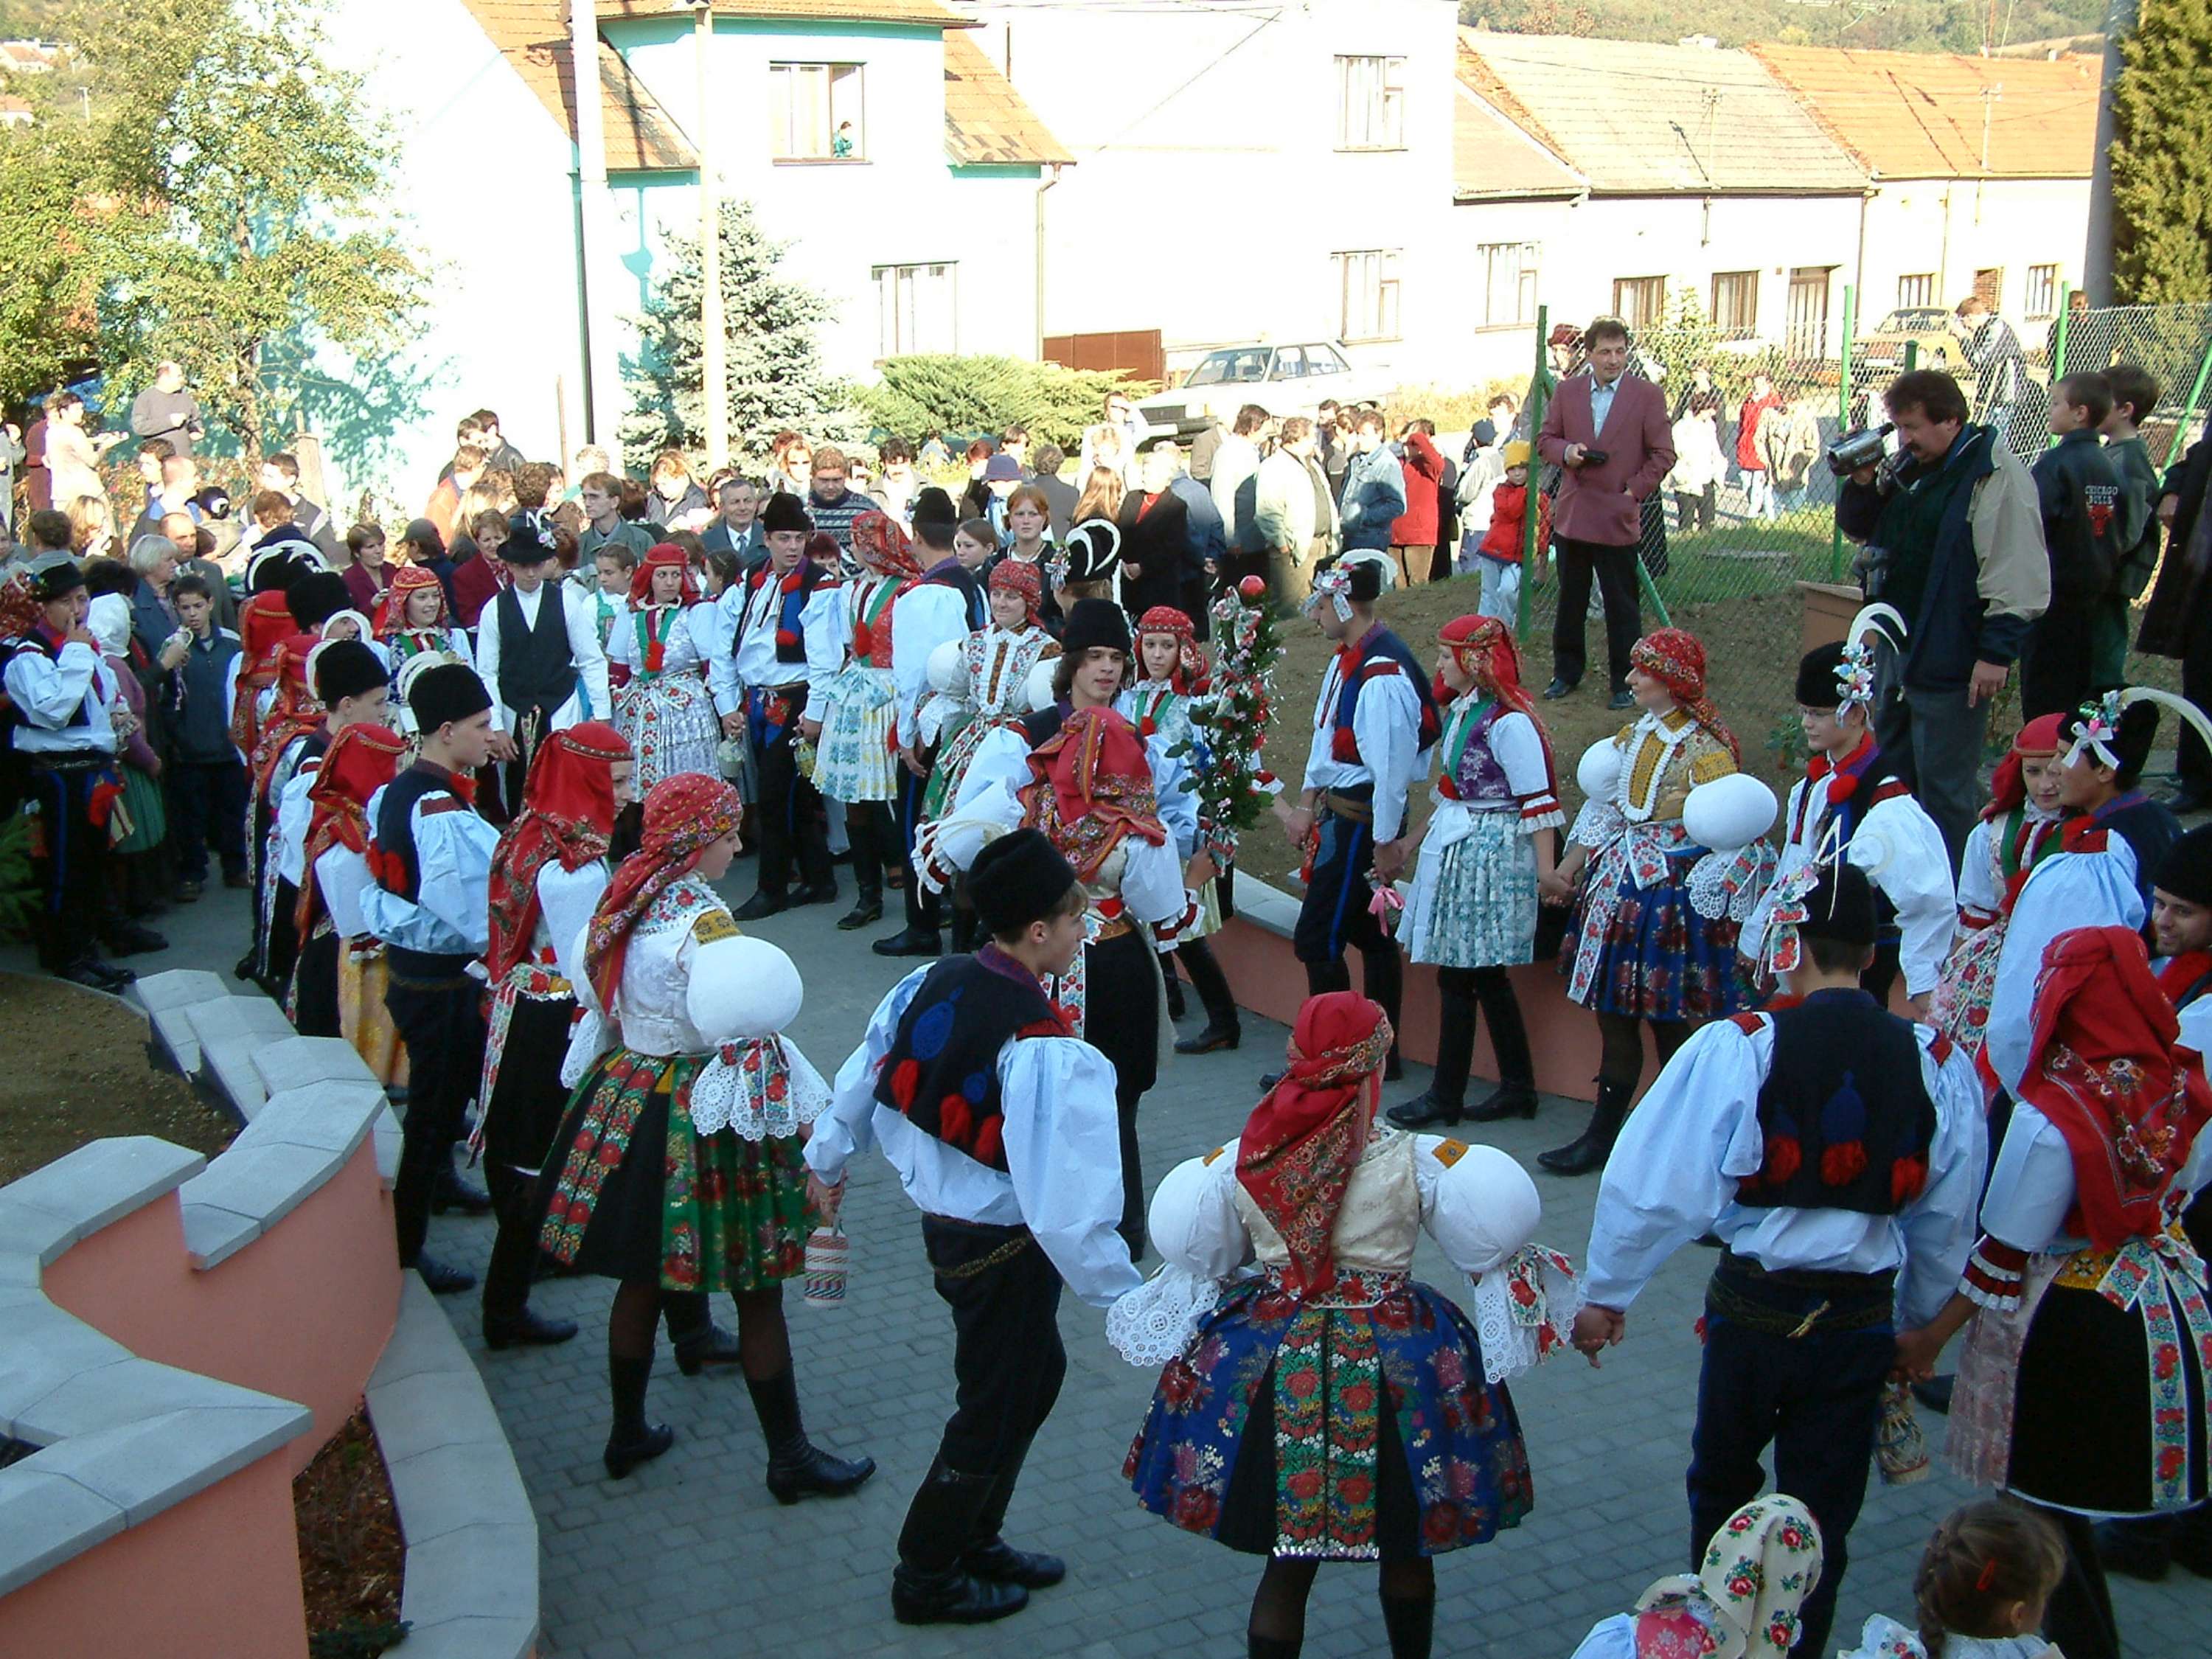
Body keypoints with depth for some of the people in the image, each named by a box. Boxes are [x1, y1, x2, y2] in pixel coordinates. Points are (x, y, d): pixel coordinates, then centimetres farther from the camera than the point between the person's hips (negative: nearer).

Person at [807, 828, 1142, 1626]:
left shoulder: (926, 985, -7)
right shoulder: (1046, 1052, -29)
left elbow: (860, 1080, 6)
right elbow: (1068, 1206, -28)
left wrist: (828, 1160, 24)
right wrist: (1124, 1298, -18)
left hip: (942, 1218, 8)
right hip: (1004, 1248, -8)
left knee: (1035, 1370, 24)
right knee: (995, 1408, 13)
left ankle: (973, 1539, 40)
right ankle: (926, 1580, 31)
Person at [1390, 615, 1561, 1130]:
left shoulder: (1507, 721, -17)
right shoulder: (1461, 711, 11)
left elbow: (1538, 800, -18)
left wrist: (1545, 869, -19)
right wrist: (1417, 838, 25)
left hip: (1489, 855, -9)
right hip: (1455, 849, 9)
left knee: (1458, 976, -3)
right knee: (1485, 976, 13)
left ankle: (1446, 1097, 6)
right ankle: (1518, 1087, 21)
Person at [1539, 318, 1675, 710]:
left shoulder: (1647, 395, -2)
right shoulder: (1567, 391, 6)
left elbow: (1663, 455, 0)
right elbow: (1545, 438, 12)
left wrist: (1633, 490, -7)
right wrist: (1565, 452, -9)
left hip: (1618, 517, -3)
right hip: (1572, 513, 3)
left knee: (1622, 605, 2)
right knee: (1570, 600, 13)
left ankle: (1624, 682, 10)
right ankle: (1566, 672, 26)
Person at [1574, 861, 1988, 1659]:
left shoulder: (1738, 1049, -15)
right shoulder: (1940, 1066, -4)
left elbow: (1651, 1183, -15)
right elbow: (1948, 1224, 5)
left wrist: (1605, 1294, -2)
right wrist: (1920, 1323, 21)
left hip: (1752, 1305, -1)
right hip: (1860, 1318, 1)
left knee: (1723, 1486, 23)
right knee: (1822, 1516, 15)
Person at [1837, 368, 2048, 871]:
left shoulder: (1997, 474, -16)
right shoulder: (1907, 468, 10)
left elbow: (2017, 575, -20)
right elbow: (1858, 529, 22)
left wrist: (1997, 651, -23)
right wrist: (1862, 483, 3)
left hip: (1950, 658, -9)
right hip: (1894, 649, 9)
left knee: (1945, 787, -1)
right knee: (1892, 772, 19)